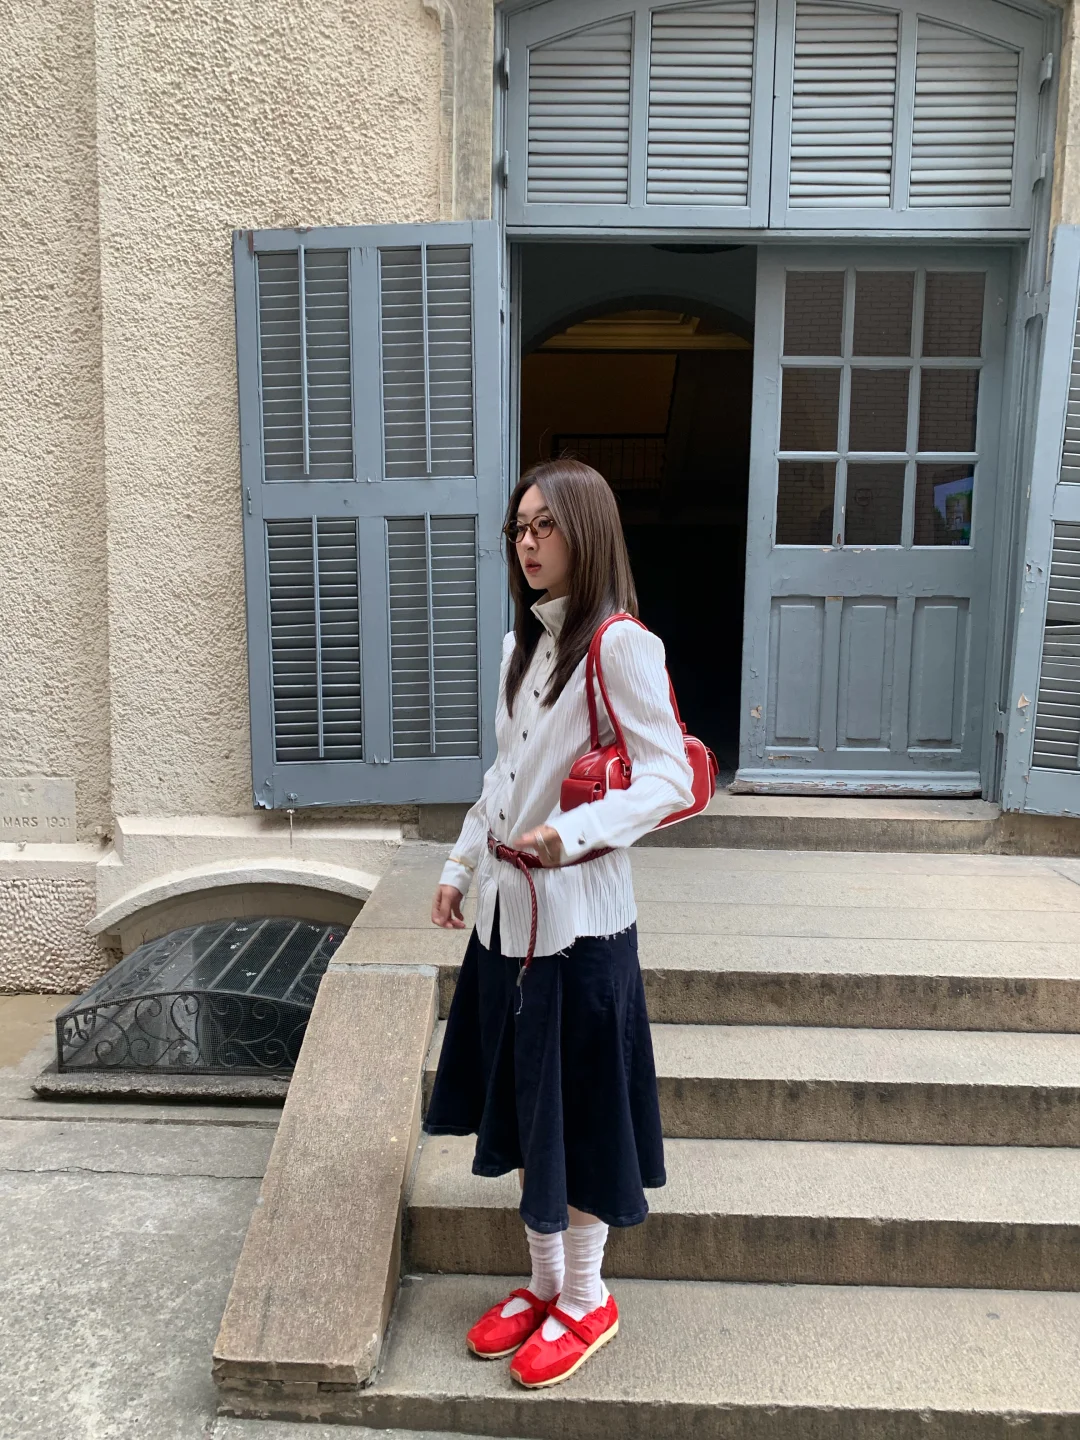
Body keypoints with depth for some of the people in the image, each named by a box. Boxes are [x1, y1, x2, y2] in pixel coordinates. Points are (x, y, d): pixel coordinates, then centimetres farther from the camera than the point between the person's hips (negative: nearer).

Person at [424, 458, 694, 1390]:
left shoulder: (620, 645, -13)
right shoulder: (522, 644, 12)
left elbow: (670, 779, -17)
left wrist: (573, 834, -29)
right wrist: (461, 868, 15)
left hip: (578, 913, -8)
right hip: (507, 908, 8)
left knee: (573, 1109, 6)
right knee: (520, 1100, 17)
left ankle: (586, 1301, 28)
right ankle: (545, 1280, 37)